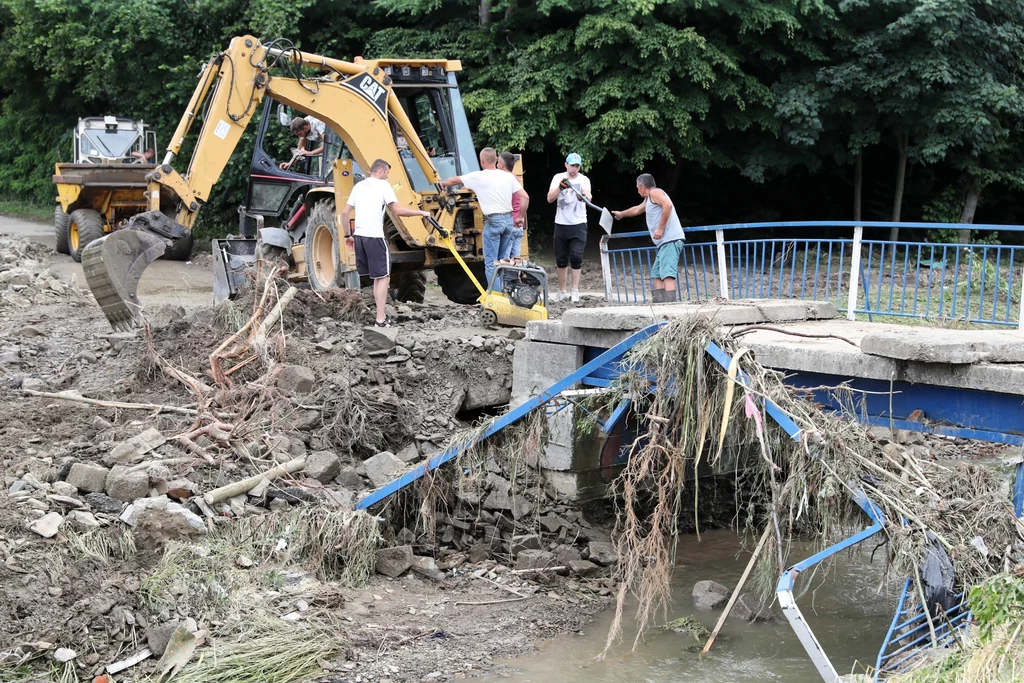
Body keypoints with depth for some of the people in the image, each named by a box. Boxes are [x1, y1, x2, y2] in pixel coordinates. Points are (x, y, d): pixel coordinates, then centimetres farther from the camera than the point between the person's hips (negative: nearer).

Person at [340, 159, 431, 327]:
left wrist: (347, 235, 21)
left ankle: (381, 315, 18)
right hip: (375, 237, -7)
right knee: (383, 277, -1)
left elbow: (345, 213, 14)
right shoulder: (383, 185, -3)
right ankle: (381, 319, -6)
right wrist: (421, 212, -2)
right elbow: (398, 210, -11)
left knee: (377, 277, 17)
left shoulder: (358, 186, 16)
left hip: (359, 235, 7)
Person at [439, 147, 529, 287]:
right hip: (508, 219, 5)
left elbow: (454, 180, 12)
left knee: (491, 262, -1)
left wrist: (443, 183, 33)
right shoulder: (508, 176, 7)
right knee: (503, 259, 16)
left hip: (493, 221, -5)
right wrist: (520, 217, 15)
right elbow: (525, 197, 4)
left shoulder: (478, 177, -3)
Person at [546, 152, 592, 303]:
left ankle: (575, 291, -5)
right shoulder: (558, 178, 2)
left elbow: (588, 194, -23)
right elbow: (550, 199, -8)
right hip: (561, 224, 2)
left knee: (576, 258, -9)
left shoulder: (583, 179, -3)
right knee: (561, 259, 7)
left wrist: (586, 196, -47)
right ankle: (562, 291, 17)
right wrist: (560, 187, -25)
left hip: (578, 225, -2)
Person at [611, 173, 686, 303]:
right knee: (656, 274, 7)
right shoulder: (648, 199, 29)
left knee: (667, 273, -22)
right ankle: (659, 302, 0)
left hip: (670, 239, -10)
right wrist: (621, 214, 65)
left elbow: (668, 205, -20)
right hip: (665, 242, 10)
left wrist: (660, 228, -20)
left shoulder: (654, 192, -1)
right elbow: (637, 210, 50)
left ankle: (671, 302, -33)